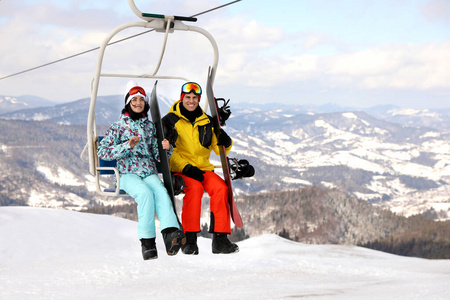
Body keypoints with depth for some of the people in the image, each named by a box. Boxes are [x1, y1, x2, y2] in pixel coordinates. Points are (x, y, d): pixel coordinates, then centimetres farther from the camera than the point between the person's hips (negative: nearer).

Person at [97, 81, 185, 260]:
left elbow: (157, 155, 20)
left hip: (149, 173, 3)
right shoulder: (119, 126, 9)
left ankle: (171, 234, -52)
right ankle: (147, 242, -34)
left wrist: (166, 149, -4)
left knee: (161, 191, -32)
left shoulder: (150, 126, 20)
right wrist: (127, 146, -13)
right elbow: (102, 152, -1)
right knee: (146, 193, -35)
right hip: (128, 174, -3)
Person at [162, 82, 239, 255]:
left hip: (203, 169, 4)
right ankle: (189, 239, -31)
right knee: (195, 187, -35)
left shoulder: (207, 122, 14)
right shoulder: (170, 120, 2)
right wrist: (186, 167, -19)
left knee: (221, 187, -26)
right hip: (179, 170, -4)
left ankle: (220, 239, -24)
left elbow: (219, 149, 16)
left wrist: (225, 142, -9)